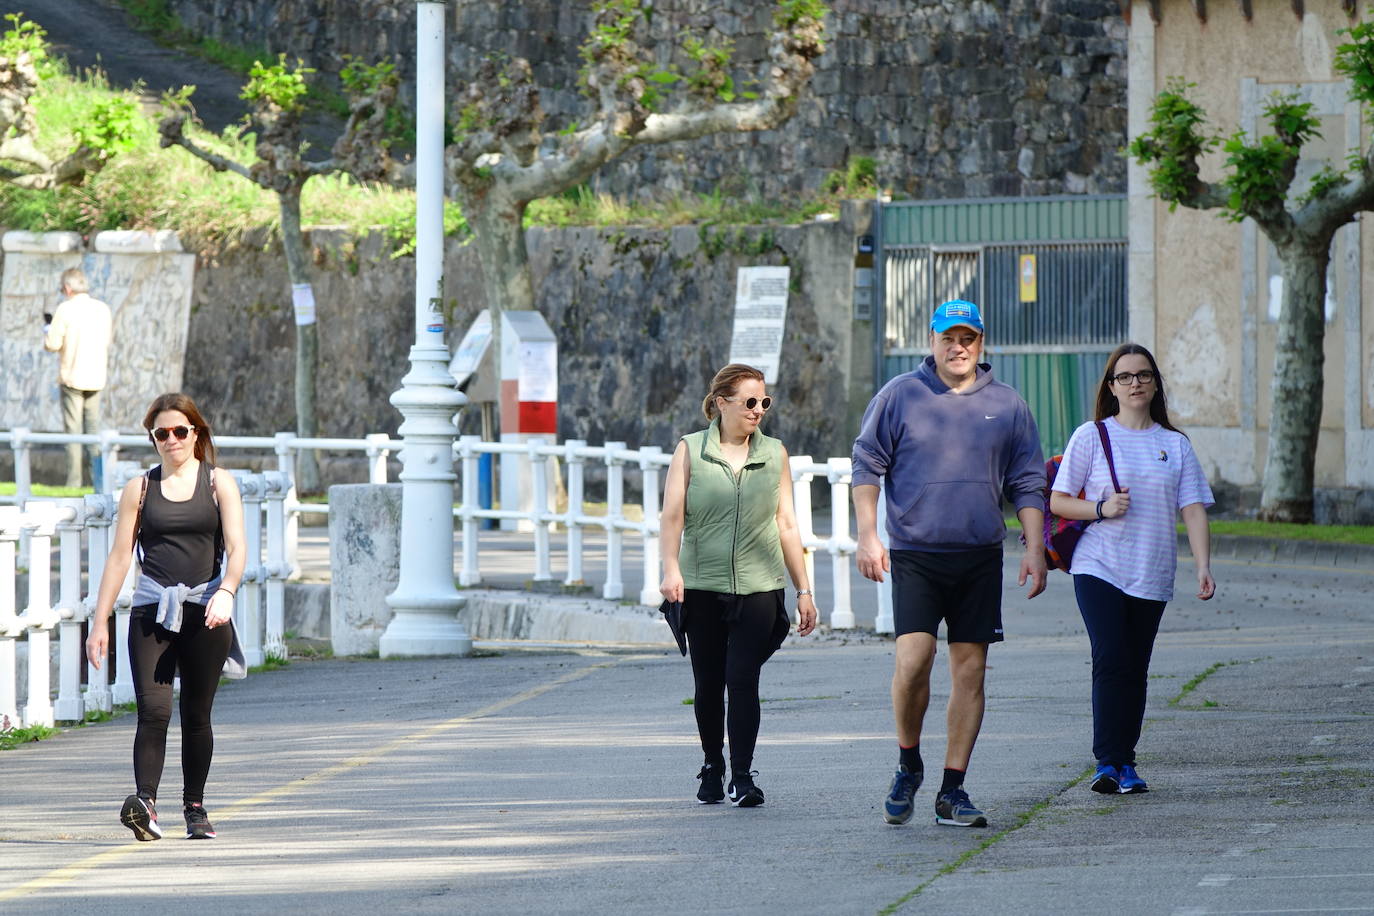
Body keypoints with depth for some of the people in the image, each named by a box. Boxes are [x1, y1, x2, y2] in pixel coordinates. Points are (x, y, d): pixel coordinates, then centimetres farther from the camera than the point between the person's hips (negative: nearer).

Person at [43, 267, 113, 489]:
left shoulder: (66, 309, -10)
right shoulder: (102, 309, 5)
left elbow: (52, 344, -11)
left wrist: (48, 330, 10)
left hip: (71, 377, -4)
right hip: (96, 377, 4)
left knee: (72, 429, -1)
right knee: (94, 427, 10)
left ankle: (74, 480, -2)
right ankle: (98, 477, 4)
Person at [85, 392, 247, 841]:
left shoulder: (218, 484, 7)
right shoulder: (139, 489, 10)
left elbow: (236, 547, -4)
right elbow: (120, 556, 8)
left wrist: (226, 591, -24)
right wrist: (99, 622, 3)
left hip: (205, 613, 0)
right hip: (153, 610, 0)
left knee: (197, 714, 5)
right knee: (153, 709, -15)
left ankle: (195, 807, 17)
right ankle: (145, 803, -26)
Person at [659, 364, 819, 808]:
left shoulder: (774, 454, 11)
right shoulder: (690, 450, 4)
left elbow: (786, 525, 13)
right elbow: (673, 514, -4)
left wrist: (804, 590, 11)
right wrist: (671, 568, -20)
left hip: (759, 587, 0)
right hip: (703, 586, 0)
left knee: (742, 679, -11)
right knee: (708, 684, 6)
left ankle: (742, 777, -10)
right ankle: (712, 769, 23)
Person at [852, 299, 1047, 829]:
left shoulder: (1007, 407, 9)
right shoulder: (899, 397, 2)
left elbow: (1027, 483, 13)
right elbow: (867, 465, 5)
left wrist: (1034, 548, 4)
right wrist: (867, 535, -3)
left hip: (980, 557, 3)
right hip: (914, 554, -3)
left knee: (970, 670, 2)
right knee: (914, 658, -16)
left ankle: (953, 792, 8)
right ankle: (908, 766, 6)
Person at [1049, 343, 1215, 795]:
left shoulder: (1175, 445, 10)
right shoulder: (1091, 437, 4)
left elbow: (1193, 511, 5)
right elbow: (1058, 502, 4)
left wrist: (1203, 567, -8)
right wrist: (1101, 509, -14)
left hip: (1151, 577, 3)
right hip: (1098, 569, -3)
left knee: (1135, 670, 5)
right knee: (1111, 661, -15)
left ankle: (1125, 764, 11)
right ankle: (1108, 763, -15)